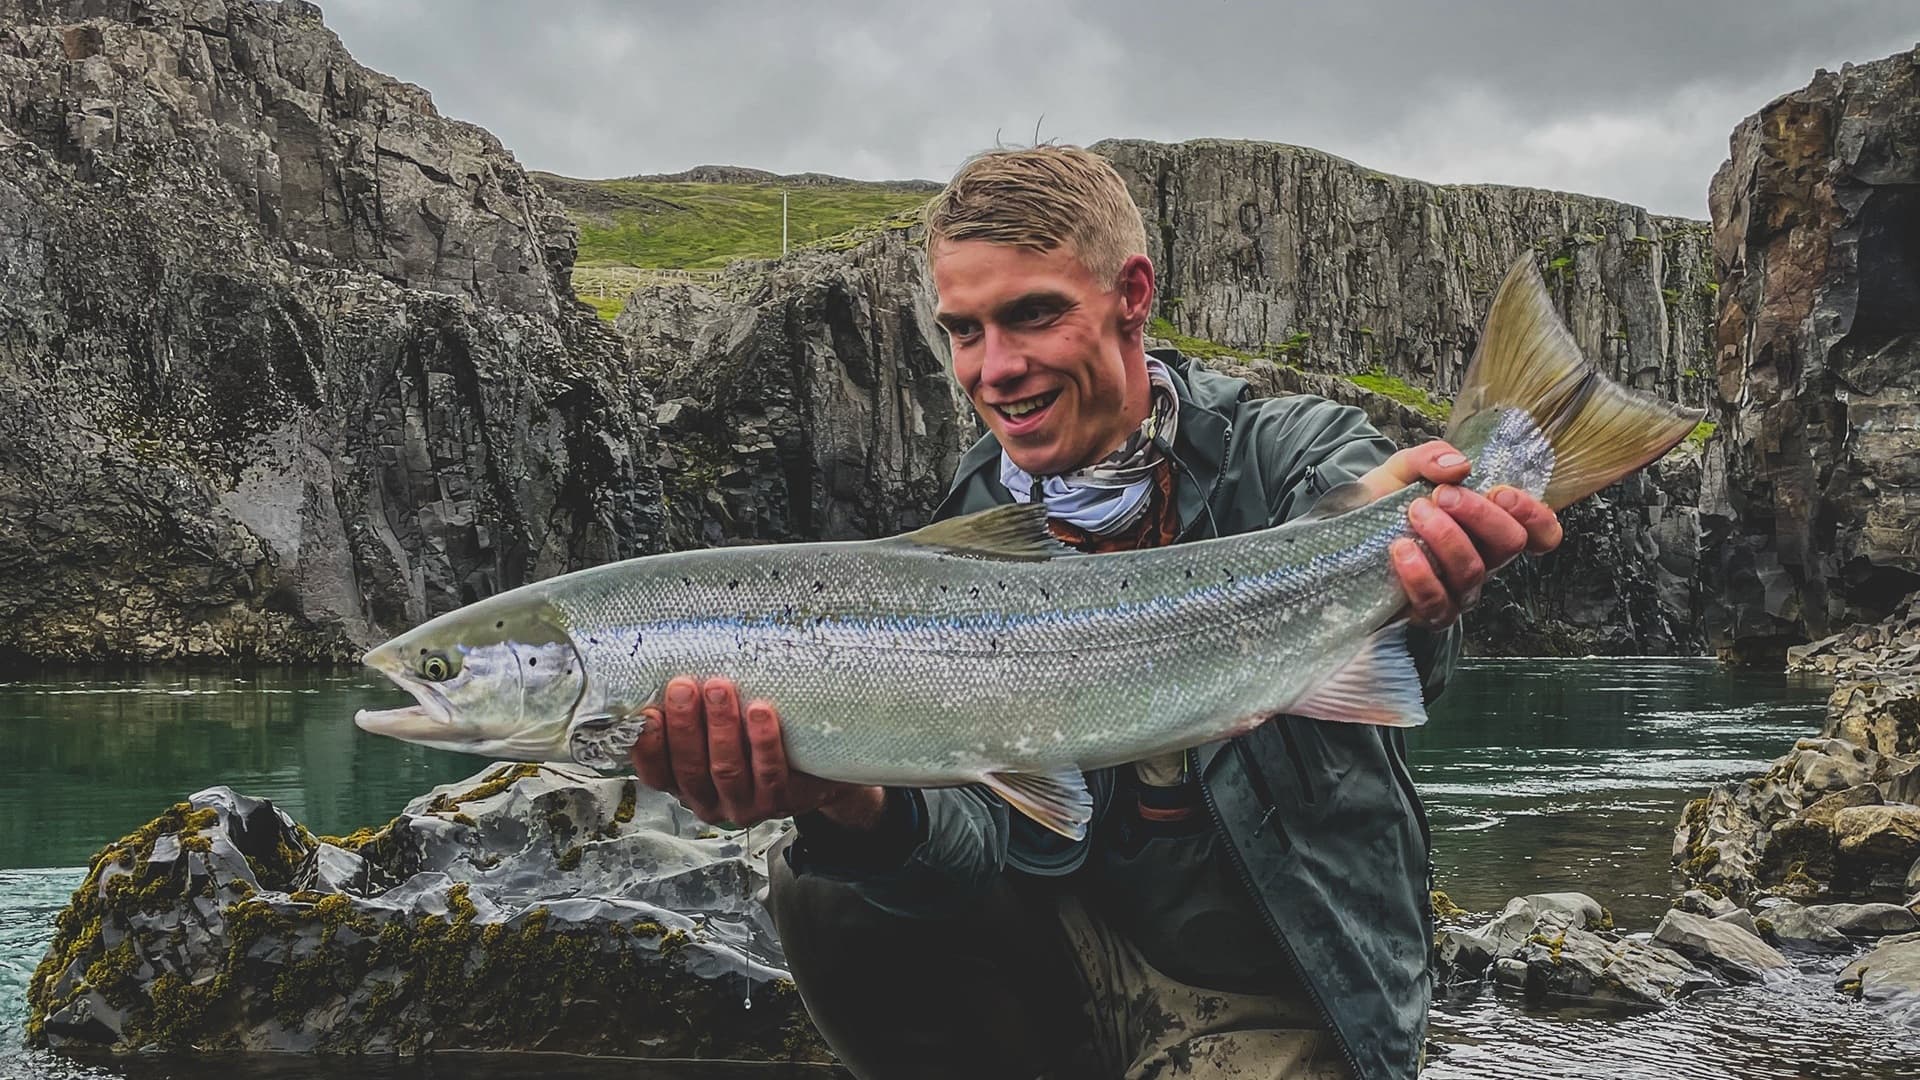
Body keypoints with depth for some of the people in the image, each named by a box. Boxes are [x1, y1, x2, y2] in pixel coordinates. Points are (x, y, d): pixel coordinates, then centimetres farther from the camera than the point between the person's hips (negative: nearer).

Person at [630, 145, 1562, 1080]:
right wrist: (854, 811, -39)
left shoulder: (1294, 456, -10)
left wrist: (1415, 603, -61)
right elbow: (979, 819, -14)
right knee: (818, 886, -15)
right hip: (1080, 957, 4)